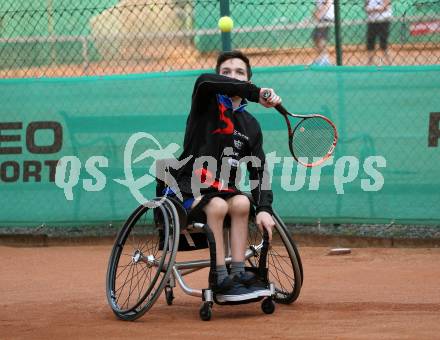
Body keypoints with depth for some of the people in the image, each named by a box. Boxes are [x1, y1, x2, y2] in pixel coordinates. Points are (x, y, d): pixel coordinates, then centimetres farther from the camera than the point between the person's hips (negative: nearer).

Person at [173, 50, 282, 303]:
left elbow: (259, 171, 6)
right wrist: (256, 94, -35)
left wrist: (264, 209, -11)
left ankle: (238, 273, -27)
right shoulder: (208, 104, 0)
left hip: (224, 189, 4)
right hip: (190, 186, -4)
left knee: (242, 203, -27)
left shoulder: (251, 125, 12)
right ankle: (221, 280, -32)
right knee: (218, 205, -33)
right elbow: (205, 82, -27)